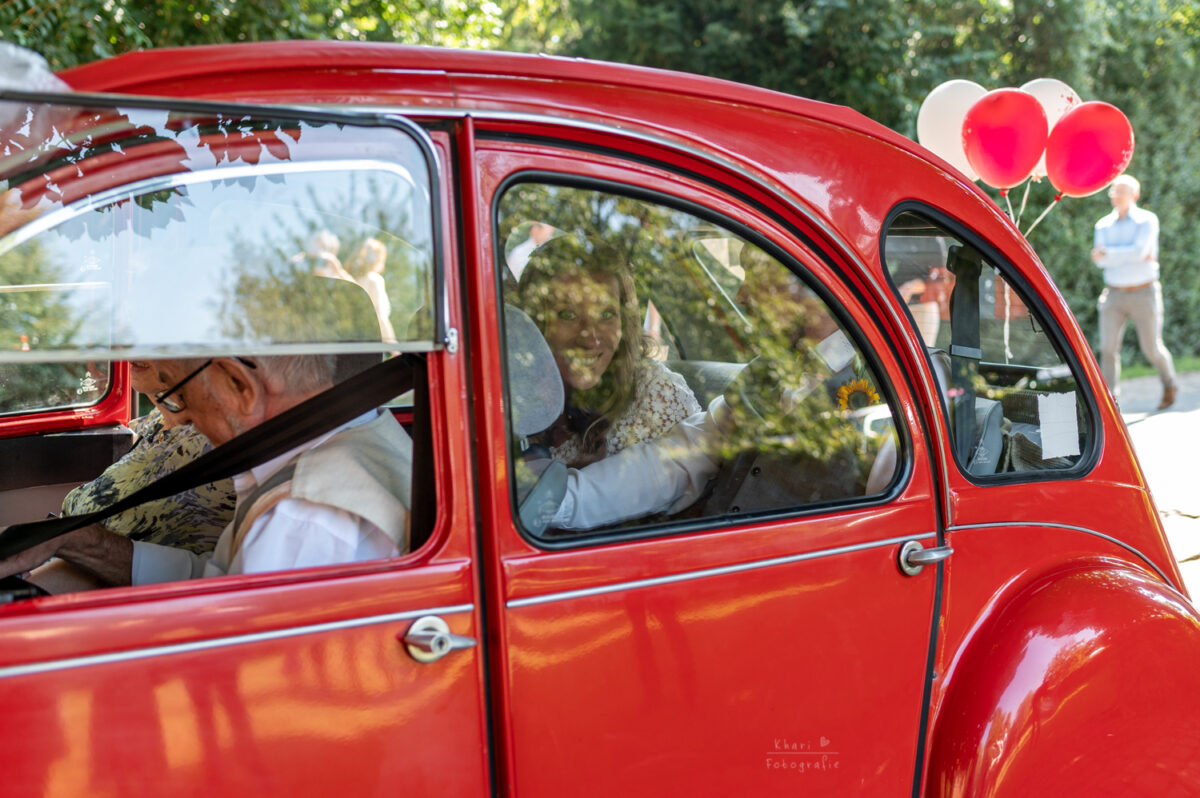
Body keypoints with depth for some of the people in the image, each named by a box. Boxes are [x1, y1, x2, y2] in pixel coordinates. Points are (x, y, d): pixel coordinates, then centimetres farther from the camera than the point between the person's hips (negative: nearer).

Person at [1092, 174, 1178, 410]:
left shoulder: (1147, 220, -4)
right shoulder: (1103, 225, 7)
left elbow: (1138, 251, -20)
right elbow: (1101, 261, -8)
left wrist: (1107, 253, -13)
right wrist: (1135, 256, -17)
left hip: (1144, 294, -3)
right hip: (1114, 294, 3)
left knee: (1151, 348, 4)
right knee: (1108, 347, -11)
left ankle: (1169, 384, 32)